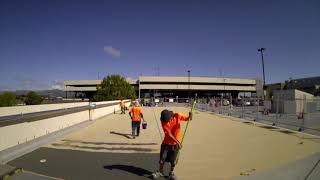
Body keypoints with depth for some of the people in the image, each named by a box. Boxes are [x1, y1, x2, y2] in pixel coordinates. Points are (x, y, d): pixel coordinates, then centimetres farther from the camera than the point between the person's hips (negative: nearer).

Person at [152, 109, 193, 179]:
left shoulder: (177, 115, -16)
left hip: (175, 143, 0)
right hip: (166, 142, 0)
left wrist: (190, 116, -33)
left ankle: (171, 173, 30)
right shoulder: (163, 121, -18)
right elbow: (169, 134, -20)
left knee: (173, 159, 7)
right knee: (162, 158, 5)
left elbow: (187, 118, -9)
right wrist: (177, 142, -24)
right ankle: (160, 172, 28)